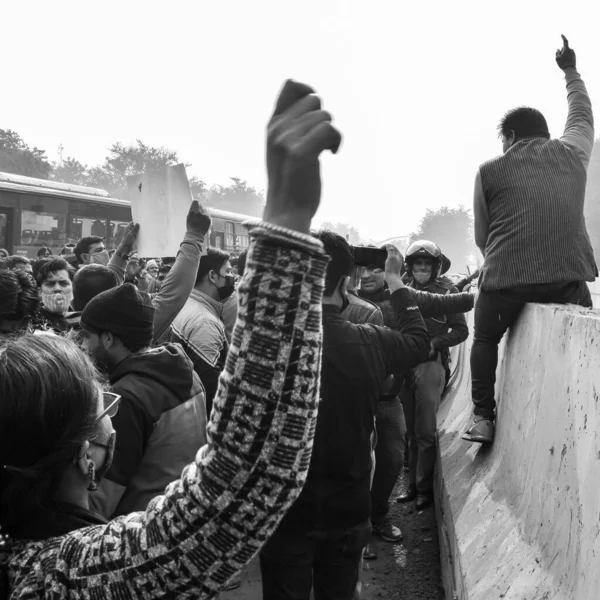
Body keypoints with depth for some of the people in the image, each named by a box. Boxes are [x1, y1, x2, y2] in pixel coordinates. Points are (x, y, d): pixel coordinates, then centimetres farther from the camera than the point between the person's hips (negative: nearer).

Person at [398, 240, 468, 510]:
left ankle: (425, 488, 8)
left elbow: (461, 330, 2)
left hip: (431, 364, -3)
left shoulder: (446, 291, 3)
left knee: (425, 431, -2)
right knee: (410, 429, 8)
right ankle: (412, 484, 18)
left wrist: (435, 343, -11)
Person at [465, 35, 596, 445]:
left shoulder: (490, 170, 8)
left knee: (485, 341, 23)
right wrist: (570, 71, 51)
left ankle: (484, 418, 18)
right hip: (571, 277, 1)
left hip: (506, 278, -1)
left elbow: (482, 236, 9)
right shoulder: (572, 153, 14)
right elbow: (583, 114, 36)